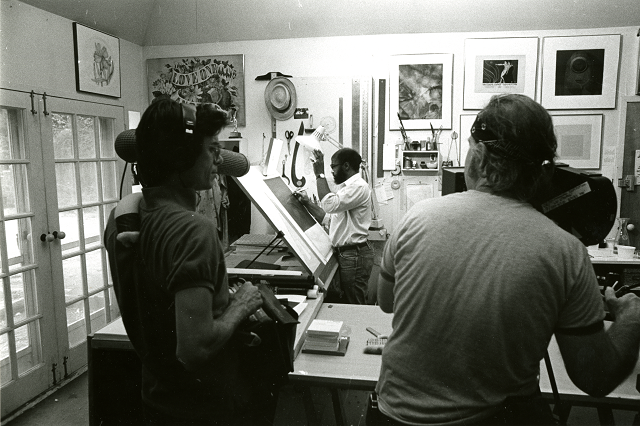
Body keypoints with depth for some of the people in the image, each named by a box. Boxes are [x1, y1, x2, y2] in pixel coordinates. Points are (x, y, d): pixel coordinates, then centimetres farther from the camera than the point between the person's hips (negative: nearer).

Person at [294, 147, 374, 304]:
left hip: (355, 254, -10)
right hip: (344, 253, 10)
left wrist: (320, 174, -19)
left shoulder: (359, 186, -13)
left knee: (355, 306, -2)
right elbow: (328, 219, 17)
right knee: (348, 303, 15)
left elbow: (330, 205, -27)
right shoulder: (346, 187, 19)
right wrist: (307, 203, 9)